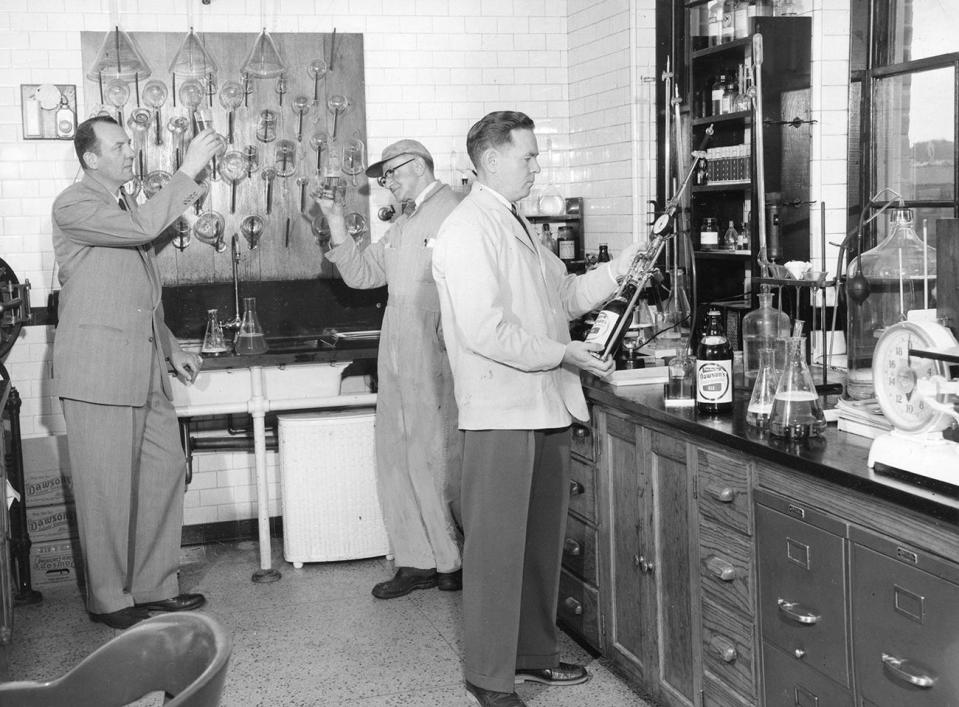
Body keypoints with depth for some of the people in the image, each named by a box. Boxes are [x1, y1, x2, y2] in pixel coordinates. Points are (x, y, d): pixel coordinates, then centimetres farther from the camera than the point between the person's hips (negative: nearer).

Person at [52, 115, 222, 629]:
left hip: (144, 371, 8)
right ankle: (109, 600, 11)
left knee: (164, 471, 9)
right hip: (97, 371, -8)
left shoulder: (124, 206, 18)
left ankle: (153, 587, 20)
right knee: (107, 488, -1)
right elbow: (144, 228, -25)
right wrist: (188, 172, -20)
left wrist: (172, 350, 20)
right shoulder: (73, 206, -9)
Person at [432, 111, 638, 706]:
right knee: (498, 546, -1)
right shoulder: (469, 230, -14)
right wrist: (561, 354, -18)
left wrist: (623, 266, 11)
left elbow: (565, 295, 21)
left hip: (546, 408, 10)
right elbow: (484, 331, -22)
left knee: (543, 539, 18)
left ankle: (534, 651, 32)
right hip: (501, 415, -10)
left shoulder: (516, 226, 18)